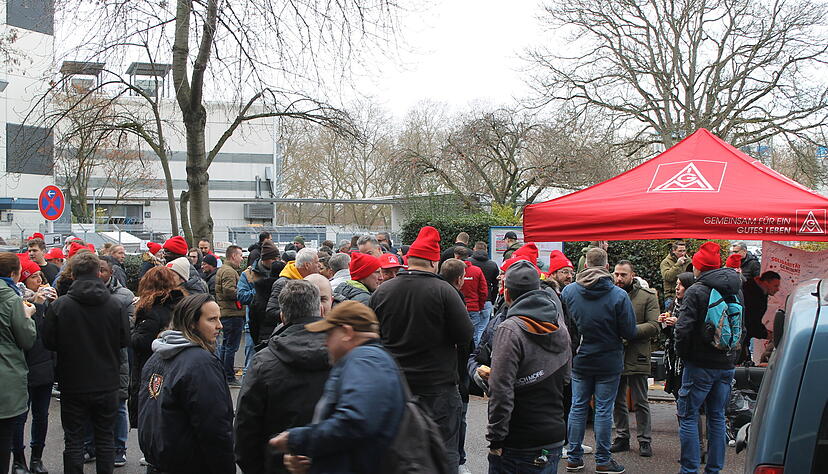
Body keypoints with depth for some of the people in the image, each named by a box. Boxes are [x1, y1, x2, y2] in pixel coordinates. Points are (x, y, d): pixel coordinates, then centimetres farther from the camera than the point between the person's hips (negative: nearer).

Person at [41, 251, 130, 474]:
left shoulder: (59, 306, -13)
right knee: (105, 437, 12)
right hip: (107, 384, 1)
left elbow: (49, 342, -5)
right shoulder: (116, 305, -10)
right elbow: (125, 341, -1)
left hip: (72, 385, -1)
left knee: (73, 440, 9)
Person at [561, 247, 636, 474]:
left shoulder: (568, 291, -7)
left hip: (579, 360, 3)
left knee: (578, 408, 12)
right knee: (604, 410, 5)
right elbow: (630, 333, -11)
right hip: (609, 362, -3)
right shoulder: (618, 295, -16)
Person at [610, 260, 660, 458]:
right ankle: (622, 437, 23)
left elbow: (653, 326, -9)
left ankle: (645, 440, 12)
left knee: (641, 402, 3)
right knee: (617, 401, 11)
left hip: (637, 357, -4)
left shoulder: (647, 296, -1)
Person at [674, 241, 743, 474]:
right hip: (727, 364, 6)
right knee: (717, 416, 14)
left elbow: (683, 329, -17)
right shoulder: (736, 291, 9)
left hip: (700, 365, -6)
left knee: (688, 415, 1)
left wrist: (682, 354, -2)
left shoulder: (696, 291, -13)